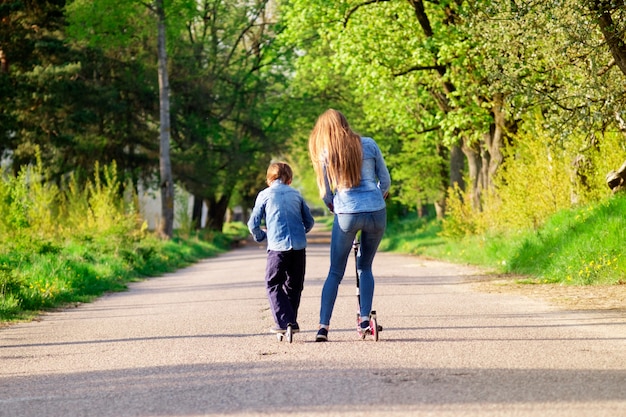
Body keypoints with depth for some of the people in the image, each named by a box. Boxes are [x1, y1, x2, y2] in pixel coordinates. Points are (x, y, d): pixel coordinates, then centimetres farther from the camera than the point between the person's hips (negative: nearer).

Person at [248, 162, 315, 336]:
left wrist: (261, 237, 25)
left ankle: (285, 322, -6)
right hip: (299, 246, 3)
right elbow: (309, 221, 19)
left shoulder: (265, 195, 6)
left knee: (273, 285, 5)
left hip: (277, 247, -3)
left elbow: (253, 223, 5)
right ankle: (291, 322, 16)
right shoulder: (296, 194, 15)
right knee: (294, 285, 15)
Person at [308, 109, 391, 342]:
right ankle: (365, 319, 7)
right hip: (376, 213, 1)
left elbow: (325, 193, 8)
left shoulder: (325, 153, 3)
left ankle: (323, 325, 0)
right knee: (365, 267, 19)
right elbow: (386, 181, 7)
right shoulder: (368, 145, 4)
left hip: (346, 215, -1)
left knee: (335, 272, 8)